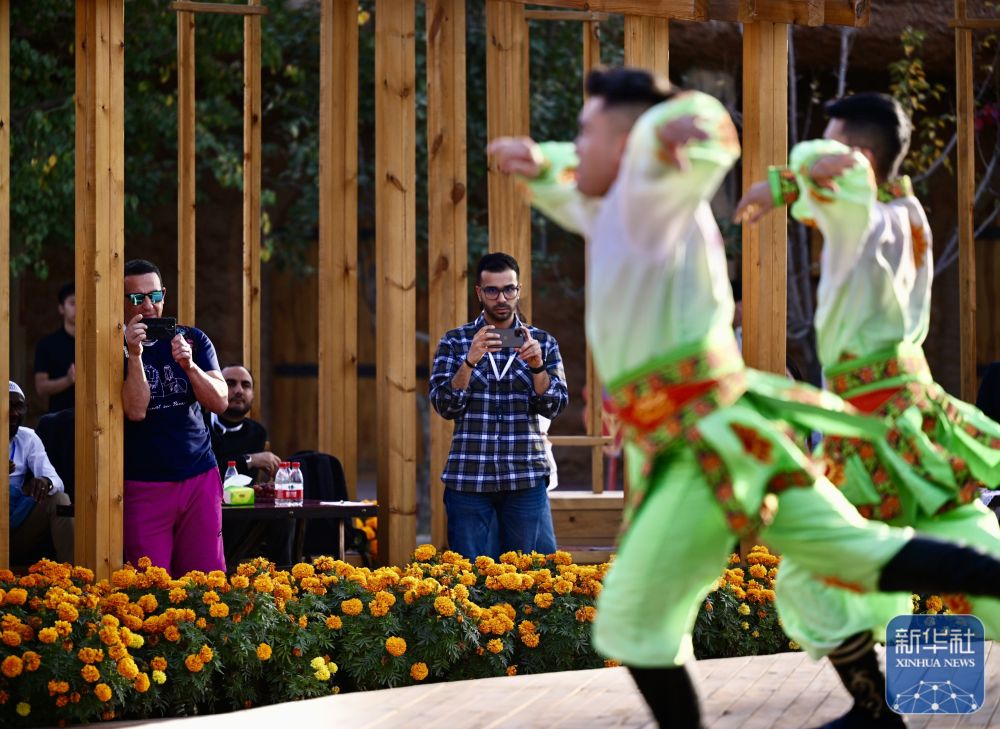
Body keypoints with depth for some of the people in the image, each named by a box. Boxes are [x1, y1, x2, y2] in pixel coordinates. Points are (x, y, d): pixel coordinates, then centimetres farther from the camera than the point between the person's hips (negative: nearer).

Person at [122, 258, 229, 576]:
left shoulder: (193, 340, 7)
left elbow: (220, 403, -1)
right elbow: (136, 410, -14)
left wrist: (189, 365, -17)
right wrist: (134, 355, -22)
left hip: (200, 478, 3)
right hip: (144, 486, -3)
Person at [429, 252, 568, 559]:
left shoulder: (542, 342, 8)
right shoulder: (454, 342, 5)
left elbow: (554, 405, 2)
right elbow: (445, 405, -4)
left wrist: (537, 366, -16)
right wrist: (471, 360, -18)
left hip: (526, 478, 1)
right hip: (468, 477, 0)